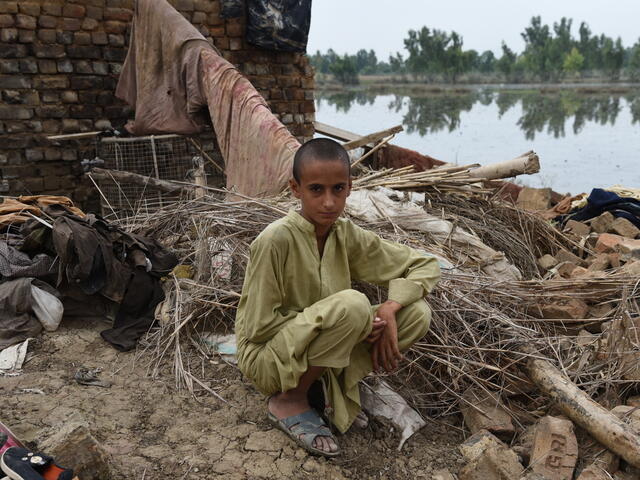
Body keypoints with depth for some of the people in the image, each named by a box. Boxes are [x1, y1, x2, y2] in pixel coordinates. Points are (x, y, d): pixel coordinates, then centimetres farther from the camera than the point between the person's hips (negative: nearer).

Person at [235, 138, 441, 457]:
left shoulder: (348, 236, -5)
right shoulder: (276, 240, -22)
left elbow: (426, 266, 1)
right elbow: (258, 327, -18)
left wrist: (390, 308, -17)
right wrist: (335, 323, -21)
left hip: (320, 351, 6)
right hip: (268, 356, -5)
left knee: (417, 312, -12)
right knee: (352, 304, -33)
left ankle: (332, 383, 0)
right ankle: (289, 401, -10)